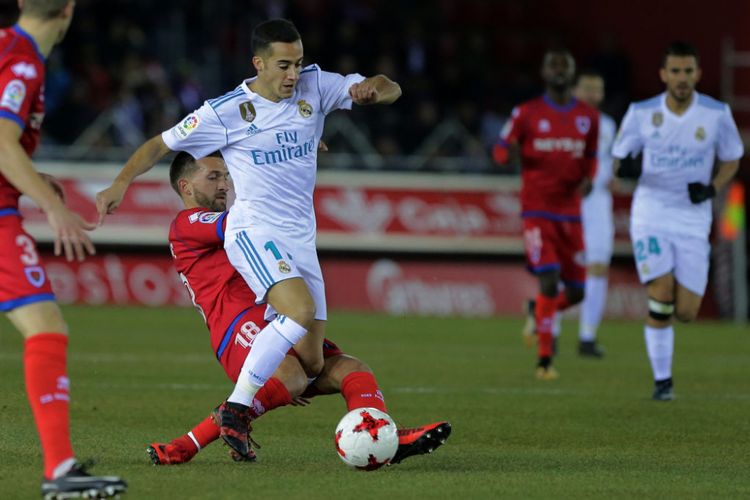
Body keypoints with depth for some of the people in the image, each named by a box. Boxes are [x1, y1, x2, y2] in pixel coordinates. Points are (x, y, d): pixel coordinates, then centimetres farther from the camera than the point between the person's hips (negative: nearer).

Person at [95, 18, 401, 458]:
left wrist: (373, 90, -18)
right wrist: (122, 183, -11)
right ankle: (236, 409, -24)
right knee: (301, 311, -33)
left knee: (311, 364, 1)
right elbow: (162, 144, 3)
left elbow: (391, 90, 5)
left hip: (302, 239, 6)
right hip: (254, 231, -6)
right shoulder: (226, 111, -6)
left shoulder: (315, 86, 4)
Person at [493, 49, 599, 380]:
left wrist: (588, 178, -1)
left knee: (575, 292, 2)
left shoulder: (588, 117, 8)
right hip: (537, 212, -4)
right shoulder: (527, 113, 0)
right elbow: (500, 150, 6)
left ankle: (538, 312, 36)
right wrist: (509, 151, -19)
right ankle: (544, 360, -7)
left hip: (570, 212, 4)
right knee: (549, 281, -17)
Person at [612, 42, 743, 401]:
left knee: (686, 312, -5)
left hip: (693, 219, 1)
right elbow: (618, 158, 6)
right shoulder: (641, 113, -4)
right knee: (661, 295, -16)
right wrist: (625, 168, -19)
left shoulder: (717, 114, -3)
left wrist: (712, 189, -9)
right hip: (650, 213, -1)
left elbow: (731, 159, 10)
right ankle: (662, 380, -2)